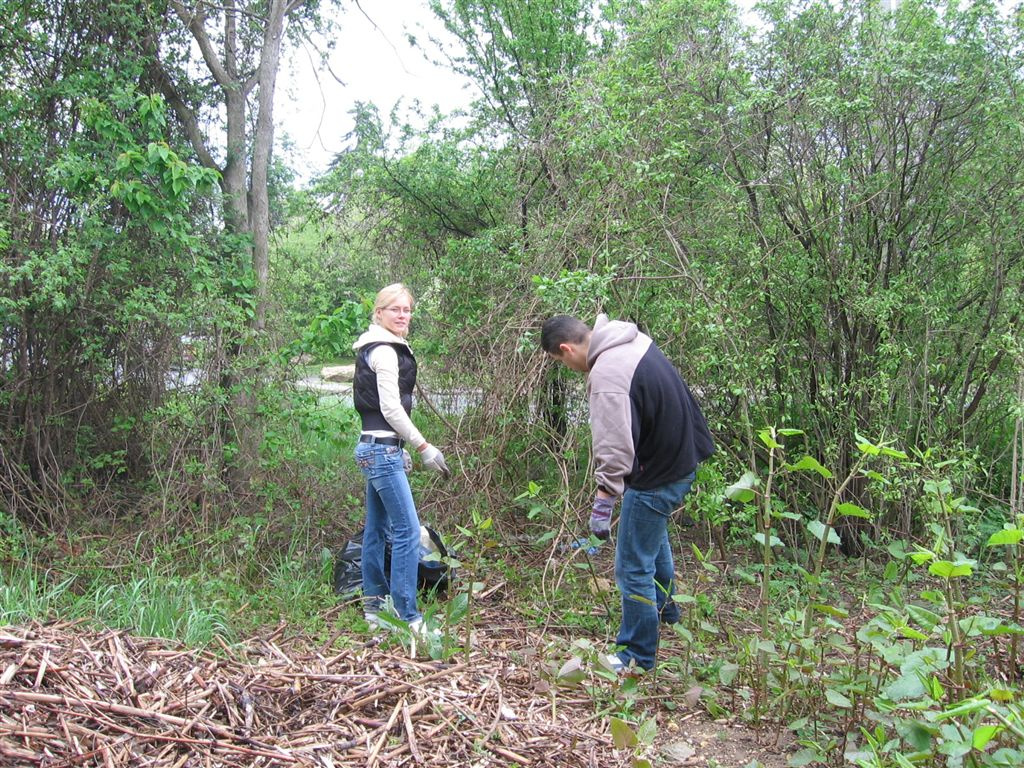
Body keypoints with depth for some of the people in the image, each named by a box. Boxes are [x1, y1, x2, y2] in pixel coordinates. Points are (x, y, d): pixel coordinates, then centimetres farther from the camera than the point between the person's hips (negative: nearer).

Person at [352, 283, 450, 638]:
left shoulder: (380, 349, 18)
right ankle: (407, 617, -9)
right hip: (382, 449, -11)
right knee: (408, 531, -11)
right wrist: (424, 448, -13)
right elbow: (391, 409, -18)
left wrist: (400, 449, 21)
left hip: (376, 448, 11)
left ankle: (374, 609, 22)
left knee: (376, 530, 13)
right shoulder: (385, 351, -13)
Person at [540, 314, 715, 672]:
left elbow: (615, 447, -30)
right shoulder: (635, 340, 1)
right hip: (683, 453, 11)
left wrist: (602, 502, -24)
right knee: (653, 528, 34)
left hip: (657, 474, -10)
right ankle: (665, 606, 53)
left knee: (633, 568, 2)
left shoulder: (606, 376, -28)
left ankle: (637, 657, 16)